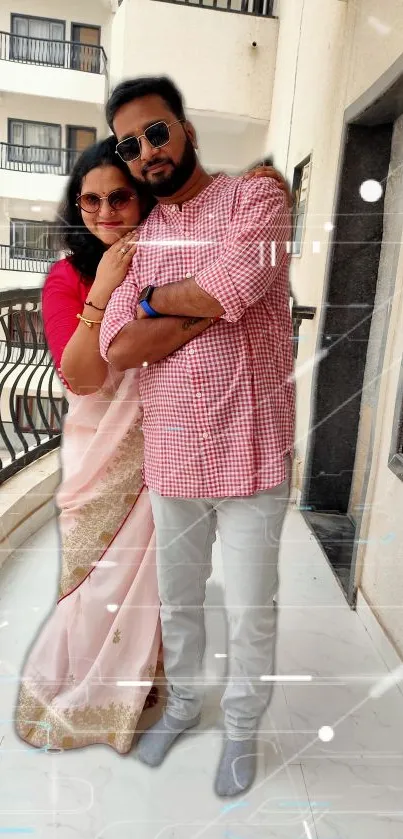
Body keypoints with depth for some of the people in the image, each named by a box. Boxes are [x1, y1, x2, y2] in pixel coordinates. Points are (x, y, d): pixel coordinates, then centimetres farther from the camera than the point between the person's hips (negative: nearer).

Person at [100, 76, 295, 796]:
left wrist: (154, 297, -6)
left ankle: (242, 728, 39)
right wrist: (206, 304, -14)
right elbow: (118, 349, -5)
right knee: (176, 600, 20)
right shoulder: (139, 237, 9)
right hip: (169, 454, 4)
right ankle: (182, 704, 47)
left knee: (250, 612, 11)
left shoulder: (256, 198, -2)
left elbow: (229, 288, -22)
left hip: (249, 453, -3)